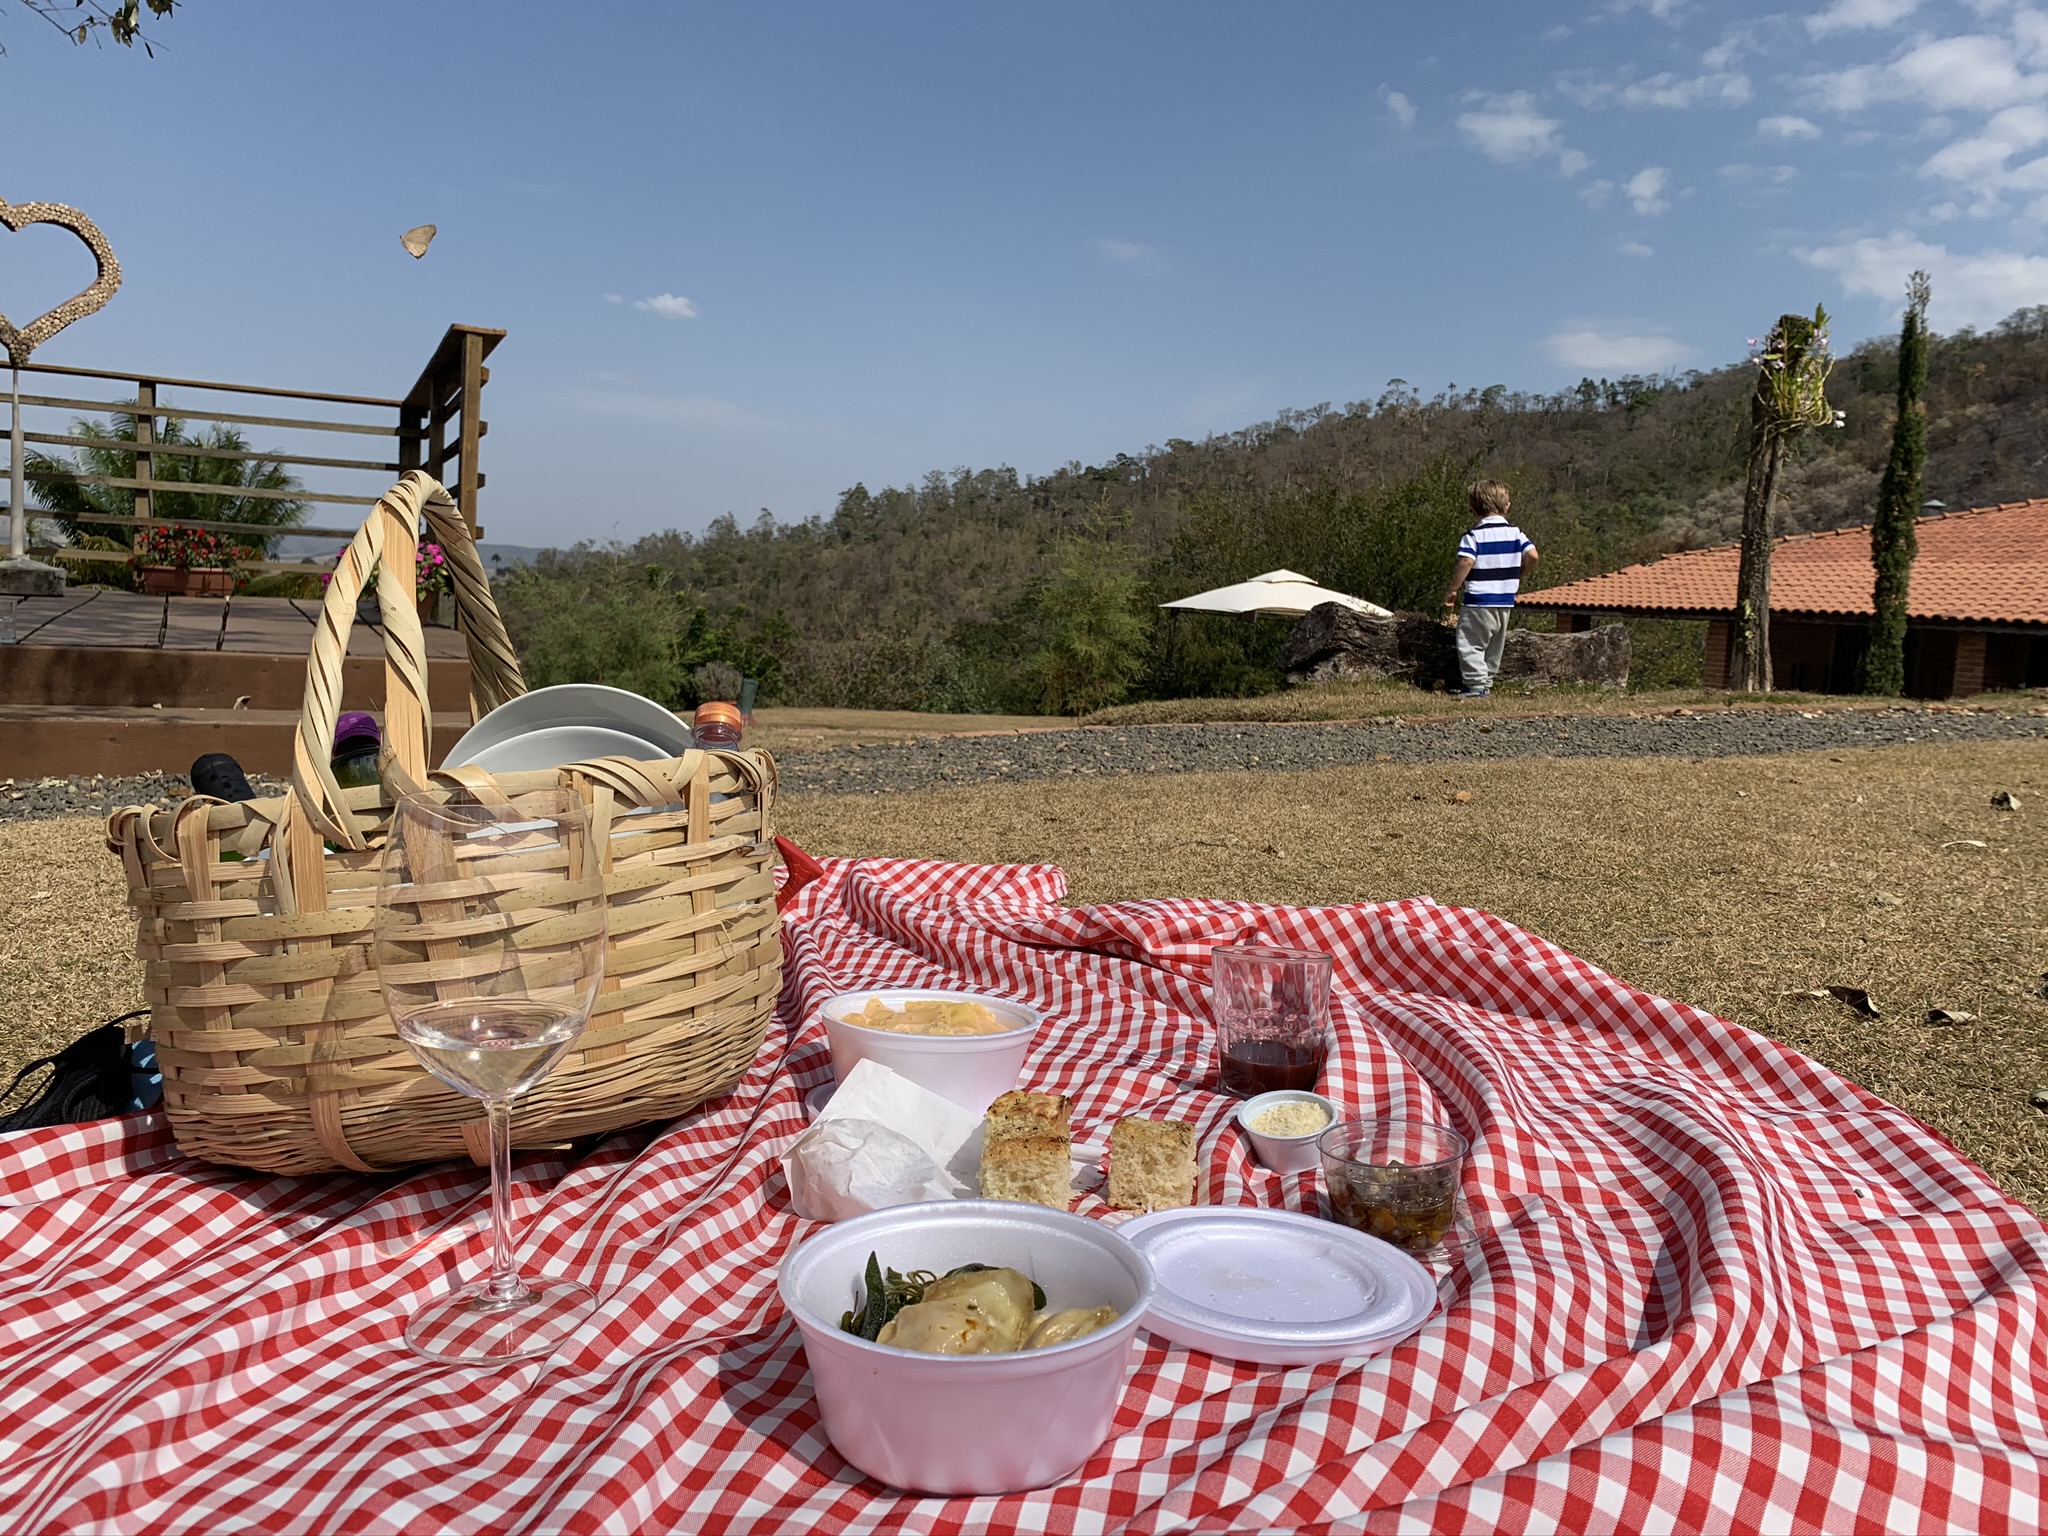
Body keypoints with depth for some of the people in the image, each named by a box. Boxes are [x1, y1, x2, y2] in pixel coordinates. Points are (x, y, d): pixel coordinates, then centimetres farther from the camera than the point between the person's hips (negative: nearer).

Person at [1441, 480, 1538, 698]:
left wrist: (1453, 590, -12)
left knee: (1470, 643, -3)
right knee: (1495, 645, 17)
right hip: (1506, 601, 7)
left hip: (1478, 600, -7)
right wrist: (1517, 576, 12)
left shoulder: (1474, 535, -10)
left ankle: (1476, 684, -10)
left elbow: (1466, 562, -21)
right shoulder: (1515, 532, 6)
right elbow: (1532, 555, -3)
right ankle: (1487, 682, 24)